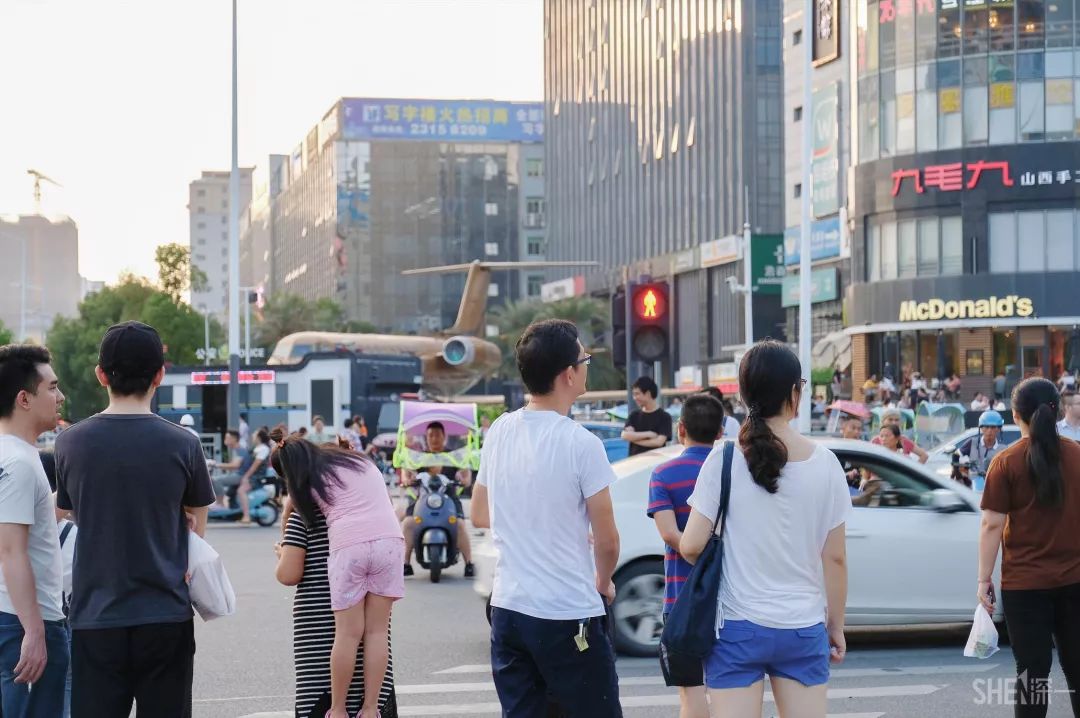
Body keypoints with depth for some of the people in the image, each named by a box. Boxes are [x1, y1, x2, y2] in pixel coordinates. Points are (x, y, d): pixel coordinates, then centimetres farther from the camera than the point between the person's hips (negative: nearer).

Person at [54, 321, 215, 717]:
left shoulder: (71, 443, -2)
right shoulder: (182, 445, -6)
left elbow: (72, 513, 11)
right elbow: (198, 525, 6)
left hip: (95, 618, 1)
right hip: (166, 617, -1)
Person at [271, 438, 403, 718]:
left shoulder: (308, 484, 10)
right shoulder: (359, 460, 23)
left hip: (350, 546, -3)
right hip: (389, 539, 3)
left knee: (347, 634, 3)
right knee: (377, 632, 5)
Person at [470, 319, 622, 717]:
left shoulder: (499, 432, 4)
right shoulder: (581, 444, -15)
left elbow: (480, 516, 16)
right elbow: (607, 541, -9)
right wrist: (603, 582, 10)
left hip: (508, 609, 6)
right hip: (569, 618, -6)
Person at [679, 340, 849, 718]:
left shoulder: (724, 462, -8)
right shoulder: (824, 464, -3)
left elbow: (692, 547, -8)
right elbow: (834, 558, 2)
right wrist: (836, 626, 13)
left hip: (738, 629, -1)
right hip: (803, 629, 1)